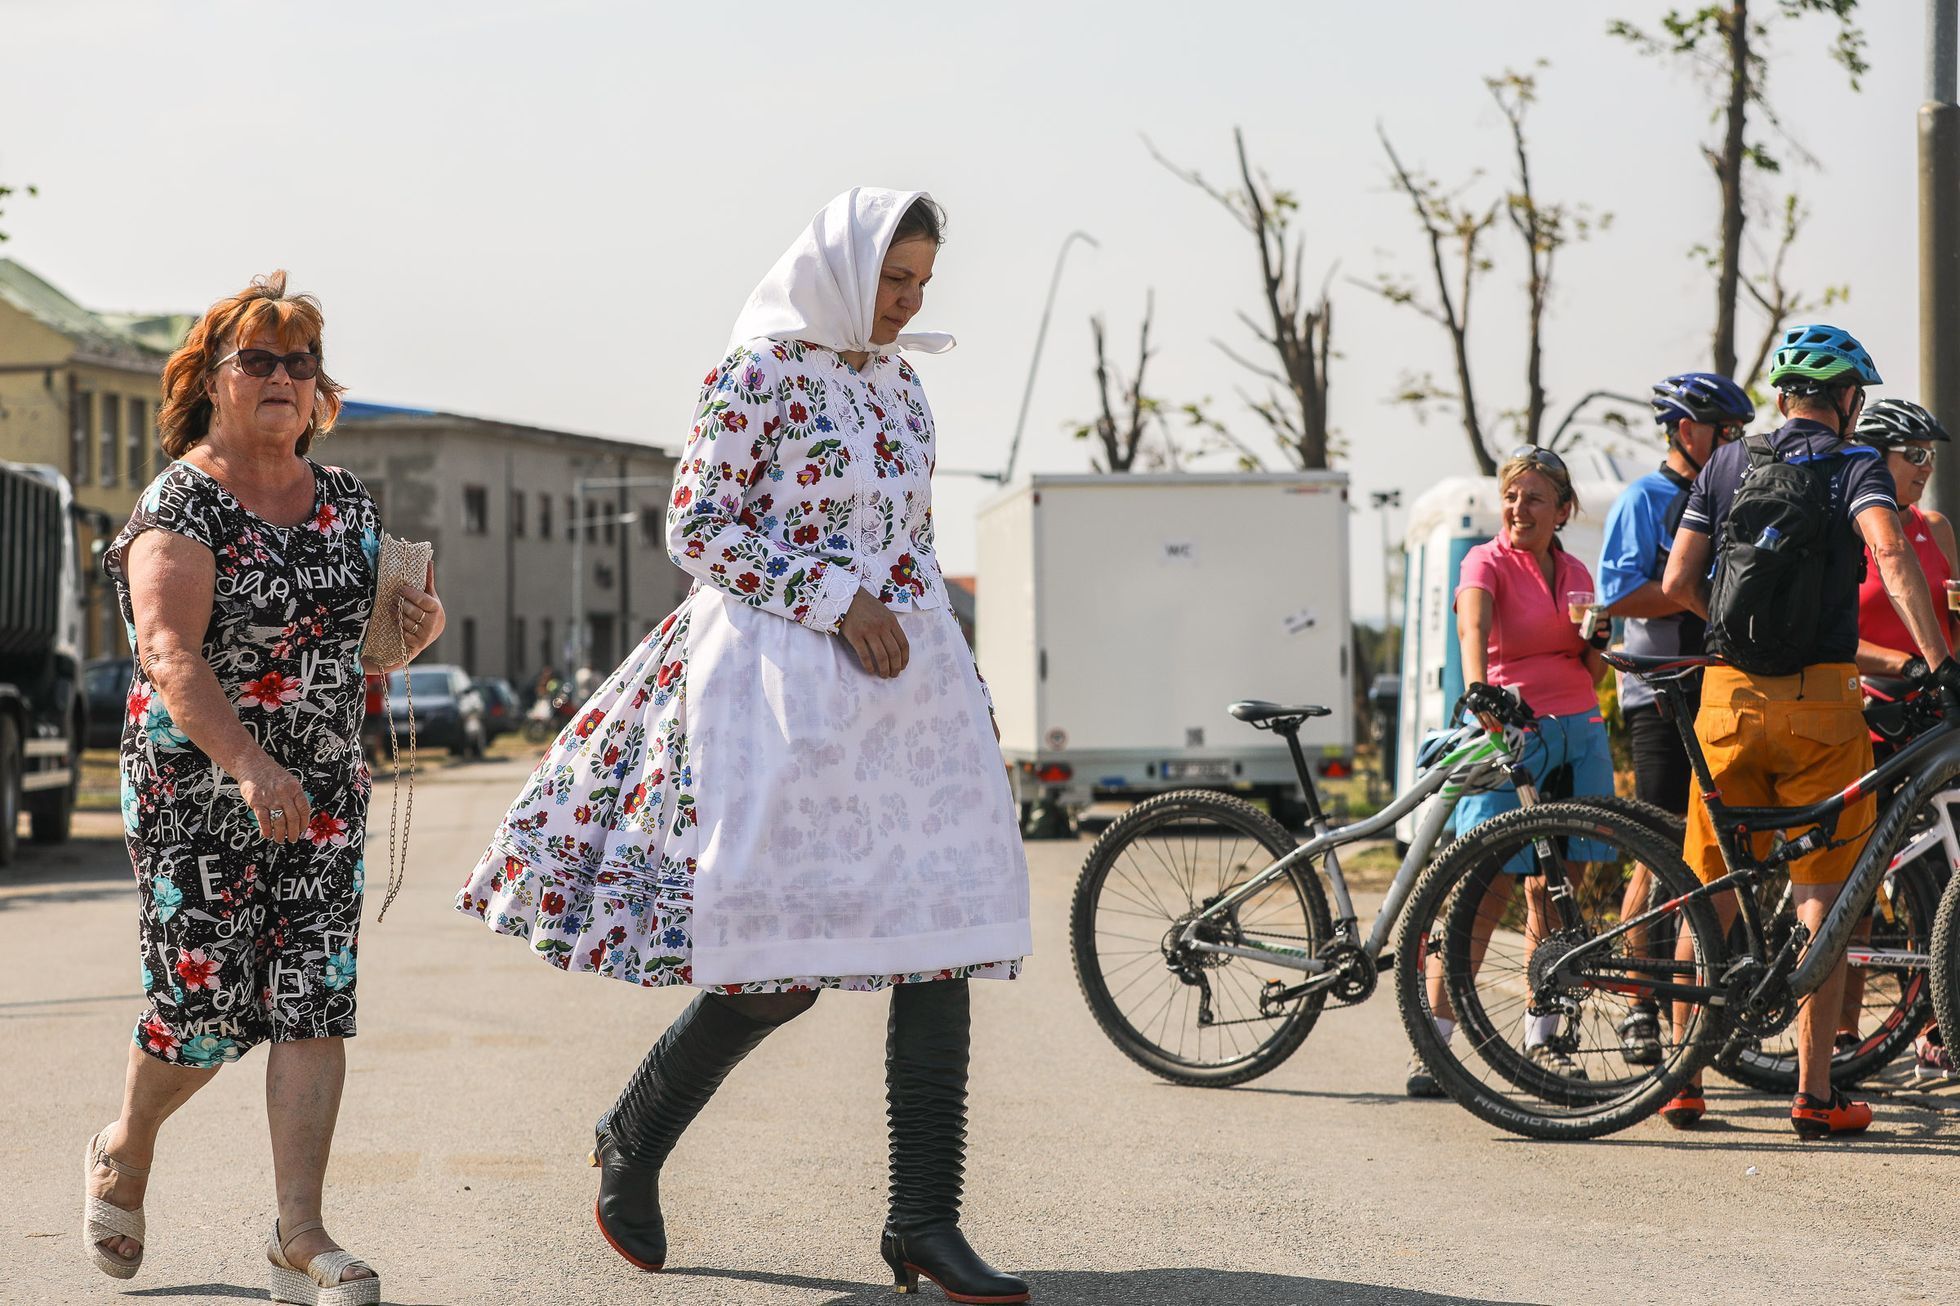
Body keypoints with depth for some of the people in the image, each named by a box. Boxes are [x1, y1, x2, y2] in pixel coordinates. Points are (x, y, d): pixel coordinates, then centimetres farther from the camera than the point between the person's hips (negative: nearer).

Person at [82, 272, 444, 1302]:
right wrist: (250, 767, -34)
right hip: (196, 789, -5)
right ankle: (125, 1152, 31)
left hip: (323, 790, 5)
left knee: (315, 998, -5)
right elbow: (171, 654, -21)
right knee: (205, 1001, -1)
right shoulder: (180, 502, -8)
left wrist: (418, 629, 0)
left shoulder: (348, 503, 11)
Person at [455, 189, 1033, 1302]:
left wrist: (954, 687, 17)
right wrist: (835, 602, -14)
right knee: (786, 966, -8)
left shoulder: (900, 384, 15)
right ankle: (632, 1138, 17)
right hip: (788, 678, -7)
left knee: (940, 942, -3)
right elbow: (696, 527, -9)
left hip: (907, 678, 7)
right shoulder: (760, 374, -6)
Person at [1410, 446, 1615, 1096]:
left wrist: (1595, 642, -5)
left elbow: (1590, 678, 17)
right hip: (1511, 735, -5)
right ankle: (1432, 1043, -7)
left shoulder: (1575, 574, 13)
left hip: (1578, 737, 5)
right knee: (1485, 896, -10)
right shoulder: (1487, 562, -3)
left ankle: (1542, 1037, 17)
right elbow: (1472, 630, -24)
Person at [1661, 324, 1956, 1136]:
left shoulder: (1724, 467, 11)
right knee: (1822, 893, 3)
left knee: (1710, 887, 10)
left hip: (1729, 696, 4)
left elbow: (1676, 583, 7)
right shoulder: (1855, 465, -1)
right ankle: (1815, 1093, 1)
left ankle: (1683, 1083, 13)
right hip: (1819, 699, -4)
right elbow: (1891, 556, -20)